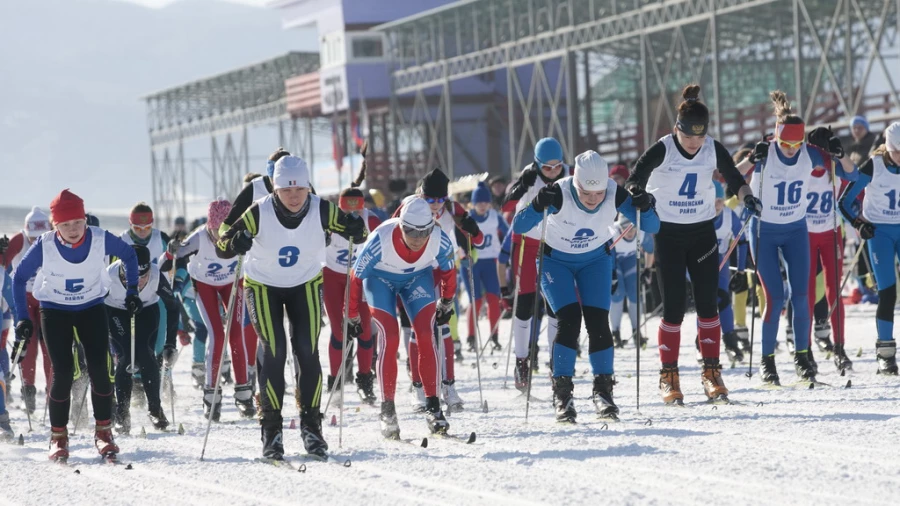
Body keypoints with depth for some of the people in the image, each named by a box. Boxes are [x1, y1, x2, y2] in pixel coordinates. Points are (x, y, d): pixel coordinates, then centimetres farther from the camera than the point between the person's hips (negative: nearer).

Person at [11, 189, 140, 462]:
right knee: (63, 373, -10)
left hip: (92, 308, 1)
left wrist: (132, 291, -2)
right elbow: (20, 278, -8)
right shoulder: (44, 246, -22)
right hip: (55, 311, -1)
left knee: (99, 369, -10)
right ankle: (58, 436, 4)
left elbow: (128, 255, 1)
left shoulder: (101, 240, -21)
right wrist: (23, 319, -12)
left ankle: (103, 431, 5)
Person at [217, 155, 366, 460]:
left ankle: (311, 424, 7)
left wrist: (357, 231, -36)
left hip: (305, 284, 2)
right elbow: (222, 248, -24)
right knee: (273, 351, -12)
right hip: (263, 285, -2)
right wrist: (235, 244, -47)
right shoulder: (259, 213, -26)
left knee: (307, 352, -6)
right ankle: (270, 427, -2)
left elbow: (355, 233, -11)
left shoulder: (320, 211, -21)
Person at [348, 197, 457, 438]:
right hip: (380, 278, -2)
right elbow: (357, 276, -21)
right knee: (389, 338, -16)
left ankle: (433, 406, -7)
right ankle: (387, 410, -8)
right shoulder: (381, 240, -37)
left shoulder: (440, 241, -29)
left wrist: (446, 304, 7)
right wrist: (352, 317, -13)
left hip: (418, 276, 2)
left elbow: (448, 271, -6)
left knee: (427, 336, -13)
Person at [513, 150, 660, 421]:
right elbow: (519, 227, -33)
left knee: (598, 322, -10)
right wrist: (539, 205, -51)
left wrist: (645, 208, -39)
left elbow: (651, 227, -18)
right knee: (569, 320, -17)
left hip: (596, 260, 2)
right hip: (556, 261, -2)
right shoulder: (560, 194, -31)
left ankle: (603, 390, 3)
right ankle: (562, 394, -8)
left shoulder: (615, 195, -25)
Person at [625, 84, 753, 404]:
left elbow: (733, 178, 6)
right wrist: (637, 194, -45)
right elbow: (636, 178, -22)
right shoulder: (662, 150, -15)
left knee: (708, 305, 1)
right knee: (673, 308, -4)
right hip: (669, 234, -3)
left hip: (703, 232, 3)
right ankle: (668, 377, 3)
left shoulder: (713, 149, -5)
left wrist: (746, 195, -15)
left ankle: (712, 374, 7)